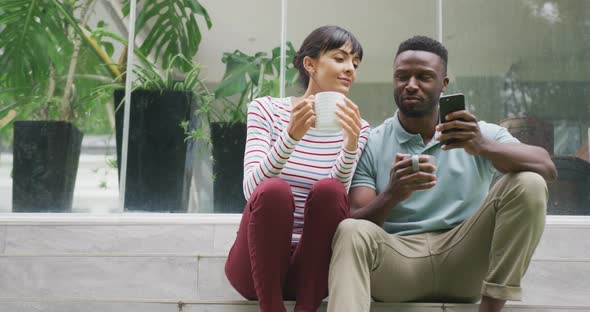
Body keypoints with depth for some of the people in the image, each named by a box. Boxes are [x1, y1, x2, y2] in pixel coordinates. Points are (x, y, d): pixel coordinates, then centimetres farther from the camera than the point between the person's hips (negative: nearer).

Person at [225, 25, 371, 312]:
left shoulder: (357, 128, 5)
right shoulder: (265, 109, 0)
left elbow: (336, 197, -11)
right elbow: (253, 190, -15)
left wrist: (351, 144, -28)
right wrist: (291, 135, -30)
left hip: (312, 268, 2)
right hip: (255, 265, -1)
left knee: (327, 190, -26)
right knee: (274, 190, -30)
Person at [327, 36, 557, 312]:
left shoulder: (480, 133, 8)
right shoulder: (370, 145, 6)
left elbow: (546, 168, -8)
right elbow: (356, 225, -3)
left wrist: (484, 147, -28)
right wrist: (391, 195, -26)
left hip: (464, 260, 1)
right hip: (397, 260, -1)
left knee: (528, 184, -18)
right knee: (352, 232, -32)